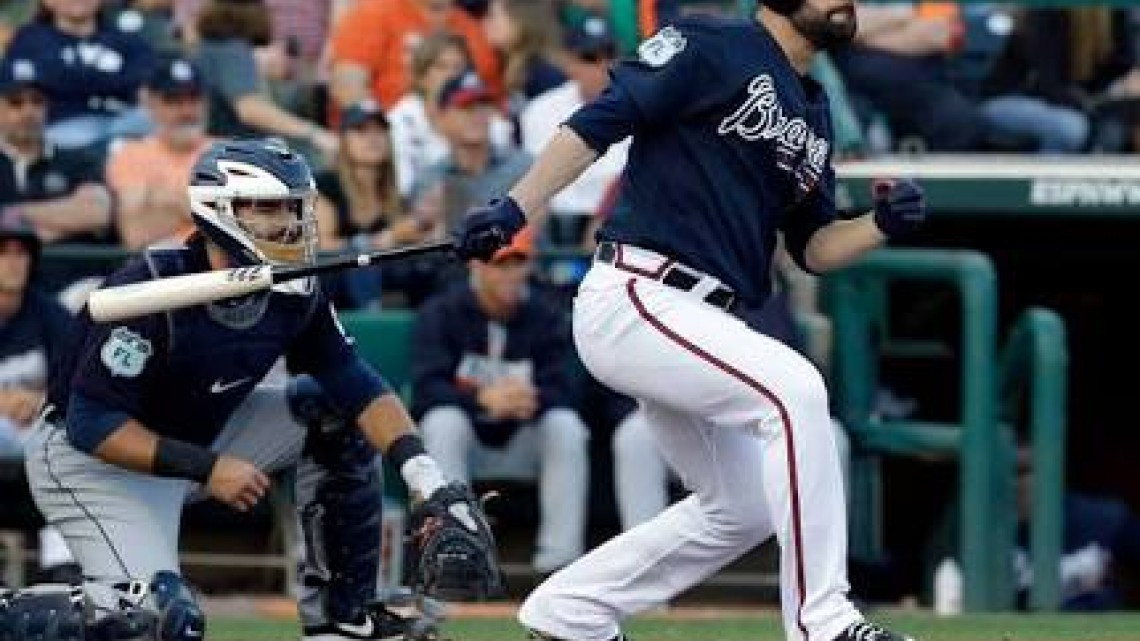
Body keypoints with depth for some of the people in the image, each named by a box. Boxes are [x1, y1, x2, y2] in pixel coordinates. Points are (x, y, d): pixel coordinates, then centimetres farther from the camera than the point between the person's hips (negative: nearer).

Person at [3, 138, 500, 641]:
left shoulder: (294, 296, -9)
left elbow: (358, 386, -4)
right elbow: (90, 424, -28)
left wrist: (428, 482, -18)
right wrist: (206, 468, -33)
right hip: (89, 455, -8)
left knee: (332, 411, -3)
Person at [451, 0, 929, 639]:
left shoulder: (814, 108, 18)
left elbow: (814, 247, 19)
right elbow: (598, 124, -13)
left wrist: (884, 223, -1)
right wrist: (516, 209, -24)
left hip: (704, 324, 10)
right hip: (633, 298, -10)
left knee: (741, 510, 14)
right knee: (792, 387, -27)